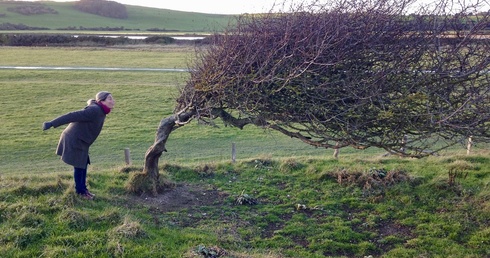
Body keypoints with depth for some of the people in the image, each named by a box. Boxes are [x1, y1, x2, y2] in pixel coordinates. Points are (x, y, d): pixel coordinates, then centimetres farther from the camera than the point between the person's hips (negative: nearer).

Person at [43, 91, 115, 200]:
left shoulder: (100, 111, 5)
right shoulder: (94, 110, -25)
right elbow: (73, 116, -28)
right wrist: (52, 123, -29)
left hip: (80, 141, 9)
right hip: (74, 141, -9)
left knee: (84, 164, 14)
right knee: (79, 166, 1)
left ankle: (83, 189, 26)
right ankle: (80, 191, 16)